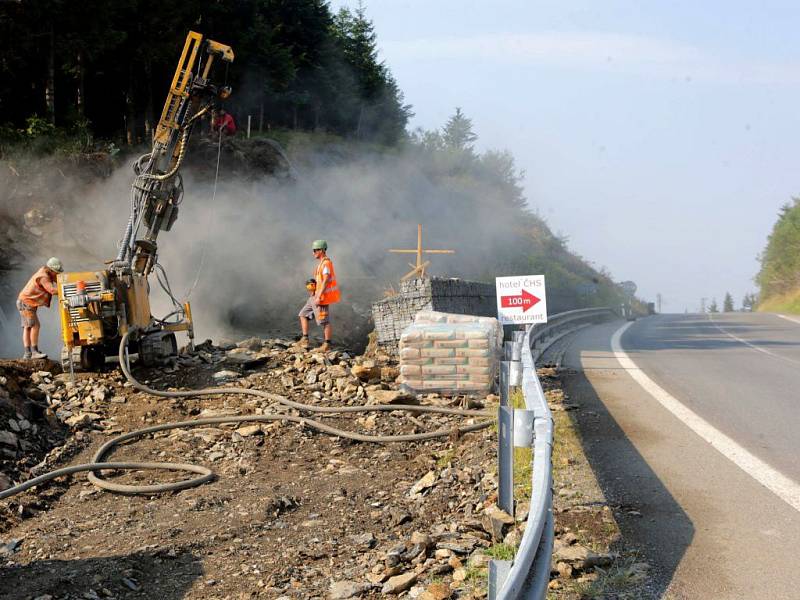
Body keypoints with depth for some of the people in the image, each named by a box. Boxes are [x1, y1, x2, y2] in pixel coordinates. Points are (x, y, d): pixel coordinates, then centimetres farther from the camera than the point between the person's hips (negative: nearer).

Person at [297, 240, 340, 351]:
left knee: (324, 322, -3)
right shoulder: (322, 263, 14)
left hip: (322, 296, -11)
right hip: (316, 296, 11)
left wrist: (318, 297, -25)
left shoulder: (326, 263, -17)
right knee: (303, 315, 12)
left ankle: (327, 345, 5)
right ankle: (305, 340, 12)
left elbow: (325, 281, -24)